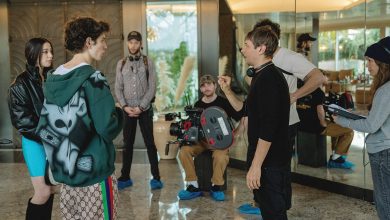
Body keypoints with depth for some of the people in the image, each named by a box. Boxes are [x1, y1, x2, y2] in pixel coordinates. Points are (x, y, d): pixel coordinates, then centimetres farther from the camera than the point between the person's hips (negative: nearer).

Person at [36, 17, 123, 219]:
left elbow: (44, 127, 11)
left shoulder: (53, 78, 5)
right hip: (94, 171, -7)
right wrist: (118, 113, -2)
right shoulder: (92, 78, -16)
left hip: (64, 170, 7)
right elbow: (107, 128, -21)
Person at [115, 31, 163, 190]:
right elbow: (118, 88, 5)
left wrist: (140, 107, -12)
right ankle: (125, 177, 15)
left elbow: (152, 88, -5)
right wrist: (125, 106, -9)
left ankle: (156, 178, 6)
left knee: (150, 143, 1)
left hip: (145, 110, -2)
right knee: (127, 144, 7)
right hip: (128, 110, 2)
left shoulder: (148, 62, 0)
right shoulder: (121, 64, 6)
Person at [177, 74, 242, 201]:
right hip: (201, 140, 4)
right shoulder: (198, 105, 8)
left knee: (220, 156, -37)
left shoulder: (224, 103, -3)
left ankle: (216, 187, -13)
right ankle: (193, 186, -13)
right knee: (184, 151, -24)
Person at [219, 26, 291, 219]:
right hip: (265, 158, 10)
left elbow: (268, 129, -25)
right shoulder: (261, 76, 12)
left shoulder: (270, 79, -20)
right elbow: (245, 110, 22)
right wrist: (227, 90, 12)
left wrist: (256, 166, -24)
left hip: (271, 161, -10)